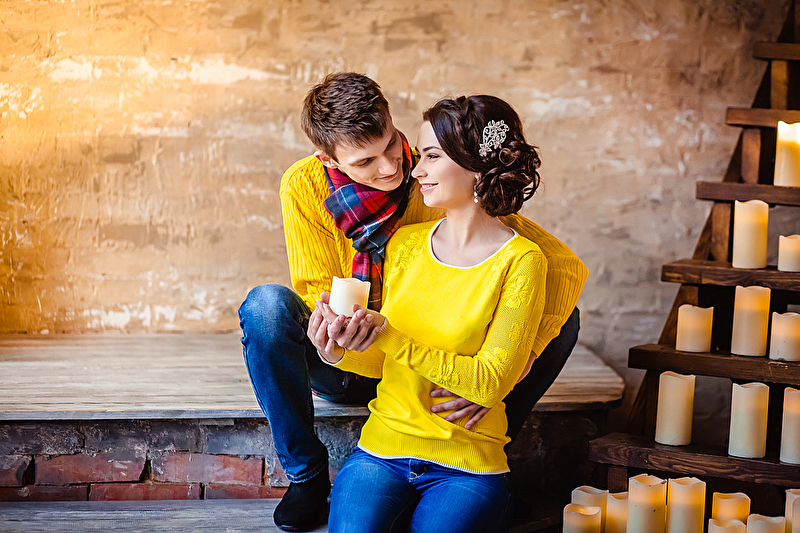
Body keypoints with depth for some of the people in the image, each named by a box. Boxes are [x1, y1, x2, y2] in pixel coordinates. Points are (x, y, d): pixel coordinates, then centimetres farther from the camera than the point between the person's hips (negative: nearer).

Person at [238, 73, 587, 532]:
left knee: (563, 317, -20)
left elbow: (567, 267, -24)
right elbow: (317, 291, -10)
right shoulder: (304, 186, -16)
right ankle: (306, 474, -12)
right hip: (344, 369, 0)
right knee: (268, 304, -31)